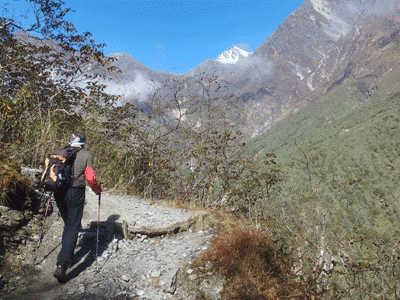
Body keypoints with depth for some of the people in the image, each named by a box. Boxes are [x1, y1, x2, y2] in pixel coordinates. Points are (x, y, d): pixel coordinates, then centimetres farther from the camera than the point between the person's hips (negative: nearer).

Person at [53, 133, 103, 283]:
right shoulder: (86, 155, 0)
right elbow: (90, 177, -6)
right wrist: (98, 190, 11)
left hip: (59, 193, 5)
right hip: (75, 192, -4)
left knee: (67, 224, 23)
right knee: (73, 227, 0)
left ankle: (68, 257, 31)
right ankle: (62, 265, -11)